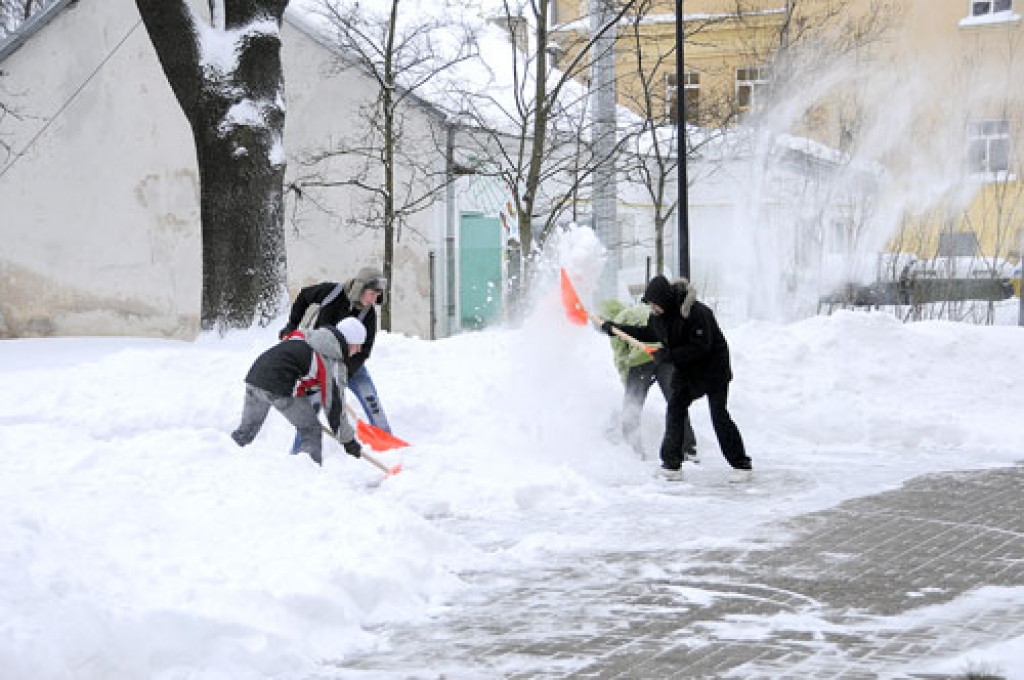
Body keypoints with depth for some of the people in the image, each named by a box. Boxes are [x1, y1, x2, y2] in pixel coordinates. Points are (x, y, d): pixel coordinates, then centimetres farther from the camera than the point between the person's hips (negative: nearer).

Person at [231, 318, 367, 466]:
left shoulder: (310, 336, 21)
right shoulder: (335, 364, 0)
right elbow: (334, 405, 2)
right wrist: (348, 440, 11)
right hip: (280, 387, -8)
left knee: (247, 429, 23)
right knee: (311, 430, 7)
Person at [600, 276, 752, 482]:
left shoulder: (696, 313, -30)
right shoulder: (658, 314, -6)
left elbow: (701, 347, -28)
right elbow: (648, 333, 15)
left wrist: (670, 355, -30)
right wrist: (616, 328, 12)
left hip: (713, 367, -7)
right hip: (686, 369, 7)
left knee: (719, 415, -8)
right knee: (674, 410, -1)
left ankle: (742, 465, 1)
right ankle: (672, 465, 4)